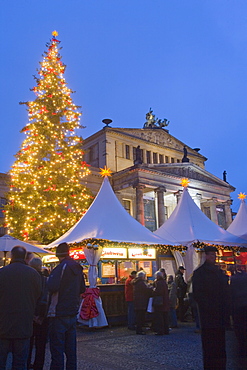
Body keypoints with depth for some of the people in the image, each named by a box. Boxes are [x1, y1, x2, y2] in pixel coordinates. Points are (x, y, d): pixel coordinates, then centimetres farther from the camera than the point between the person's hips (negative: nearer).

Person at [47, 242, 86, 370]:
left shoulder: (61, 267, -16)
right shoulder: (77, 268, 8)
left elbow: (51, 287, -27)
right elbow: (82, 289, 15)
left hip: (59, 314, -7)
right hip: (73, 312, 8)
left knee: (57, 349, 1)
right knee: (71, 347, 16)